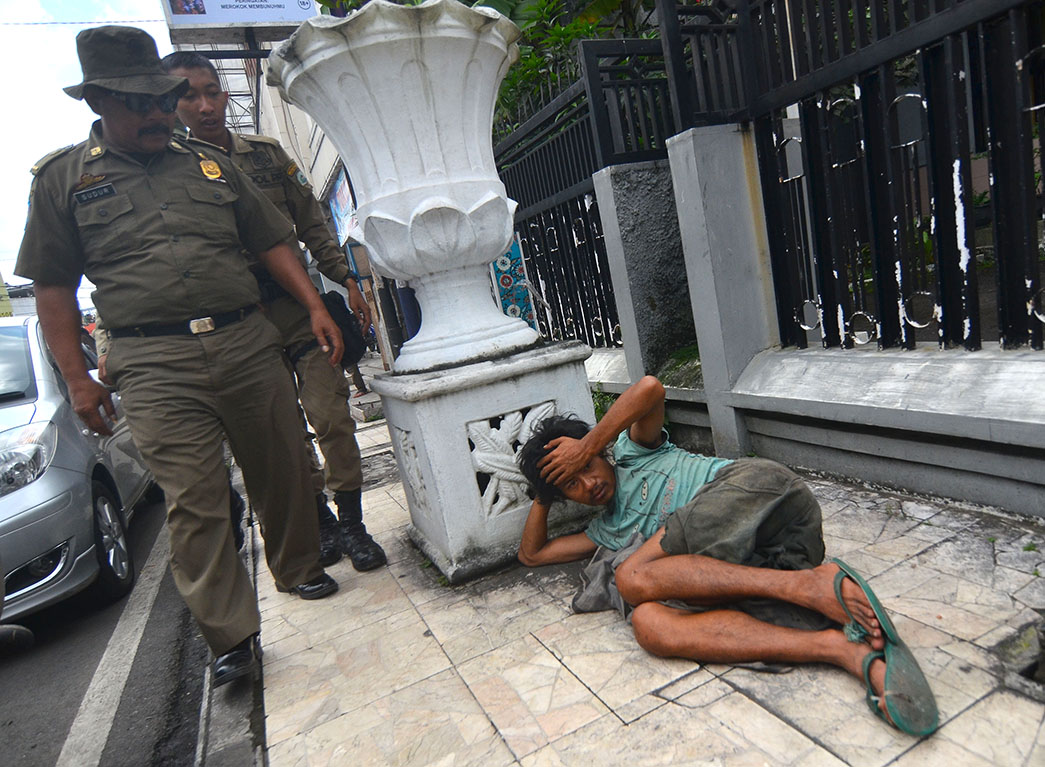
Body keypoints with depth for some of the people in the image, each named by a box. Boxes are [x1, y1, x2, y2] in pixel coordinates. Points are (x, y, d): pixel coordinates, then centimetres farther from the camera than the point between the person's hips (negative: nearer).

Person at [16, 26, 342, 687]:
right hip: (155, 366, -2)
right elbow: (54, 286, 8)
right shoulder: (63, 179, 10)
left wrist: (315, 306, 3)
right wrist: (77, 379, 1)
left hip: (250, 342, 3)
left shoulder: (212, 166, 16)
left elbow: (273, 242, 16)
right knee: (195, 501, -5)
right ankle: (232, 634, 7)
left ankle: (299, 569, 33)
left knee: (283, 472, 9)